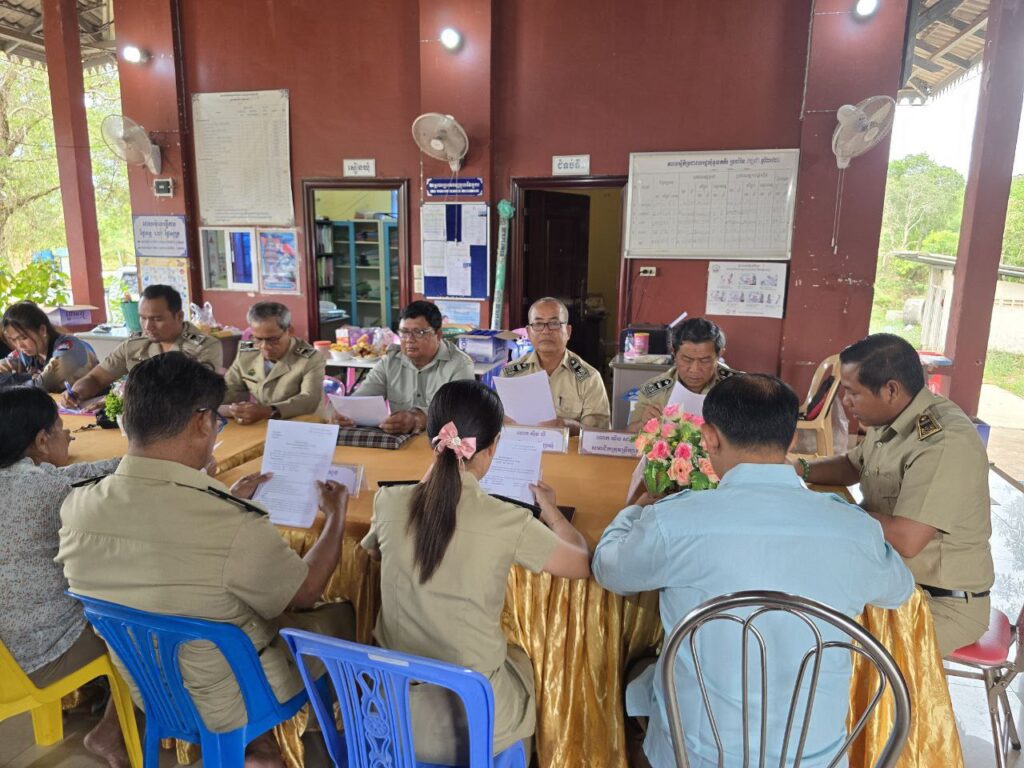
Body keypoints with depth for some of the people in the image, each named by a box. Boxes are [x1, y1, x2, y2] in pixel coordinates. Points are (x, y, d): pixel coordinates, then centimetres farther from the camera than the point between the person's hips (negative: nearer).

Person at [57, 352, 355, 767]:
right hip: (228, 705, -5)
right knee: (342, 615, 18)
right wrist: (336, 515, -1)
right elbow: (306, 592, -15)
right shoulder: (234, 528, -36)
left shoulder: (76, 507, -18)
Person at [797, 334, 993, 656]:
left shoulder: (945, 442, -28)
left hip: (943, 604, -8)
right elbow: (853, 465, 20)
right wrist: (800, 469, 1)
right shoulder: (892, 420, 1)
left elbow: (905, 540, -34)